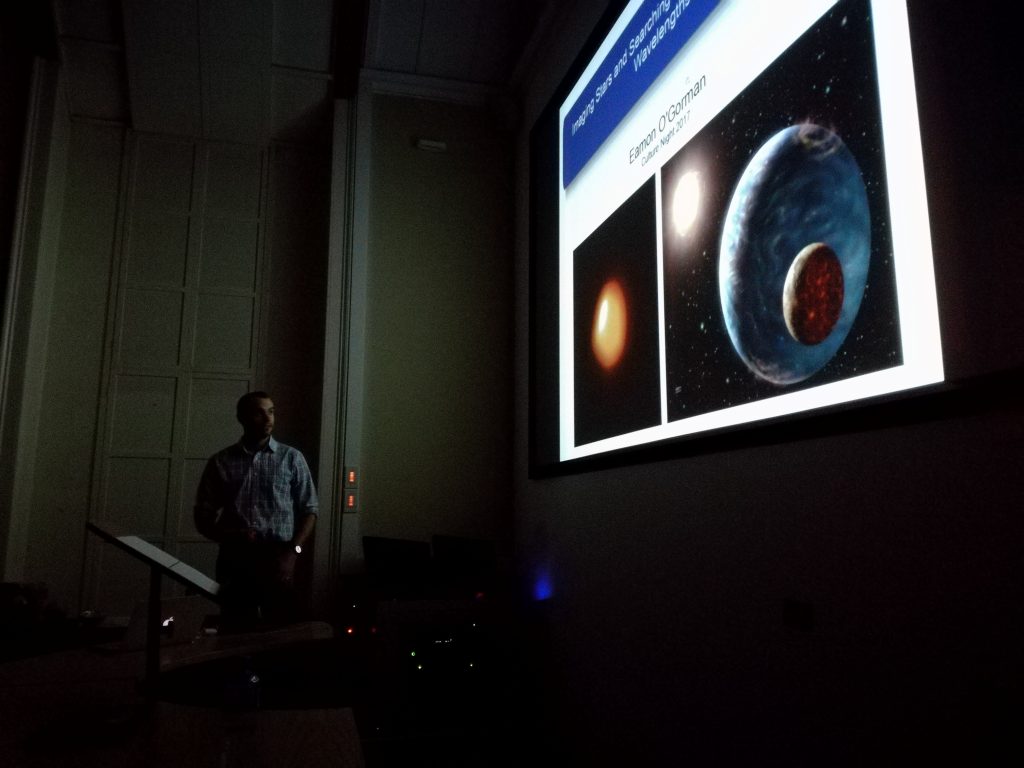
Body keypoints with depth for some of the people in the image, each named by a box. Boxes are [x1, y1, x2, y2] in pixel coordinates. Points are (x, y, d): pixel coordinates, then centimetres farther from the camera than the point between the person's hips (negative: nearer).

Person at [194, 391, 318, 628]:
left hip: (279, 560, -1)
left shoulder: (292, 458, 6)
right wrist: (228, 536, -11)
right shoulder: (221, 462, 8)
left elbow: (309, 510, 5)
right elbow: (203, 517, 9)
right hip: (235, 562, 1)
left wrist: (293, 552, -9)